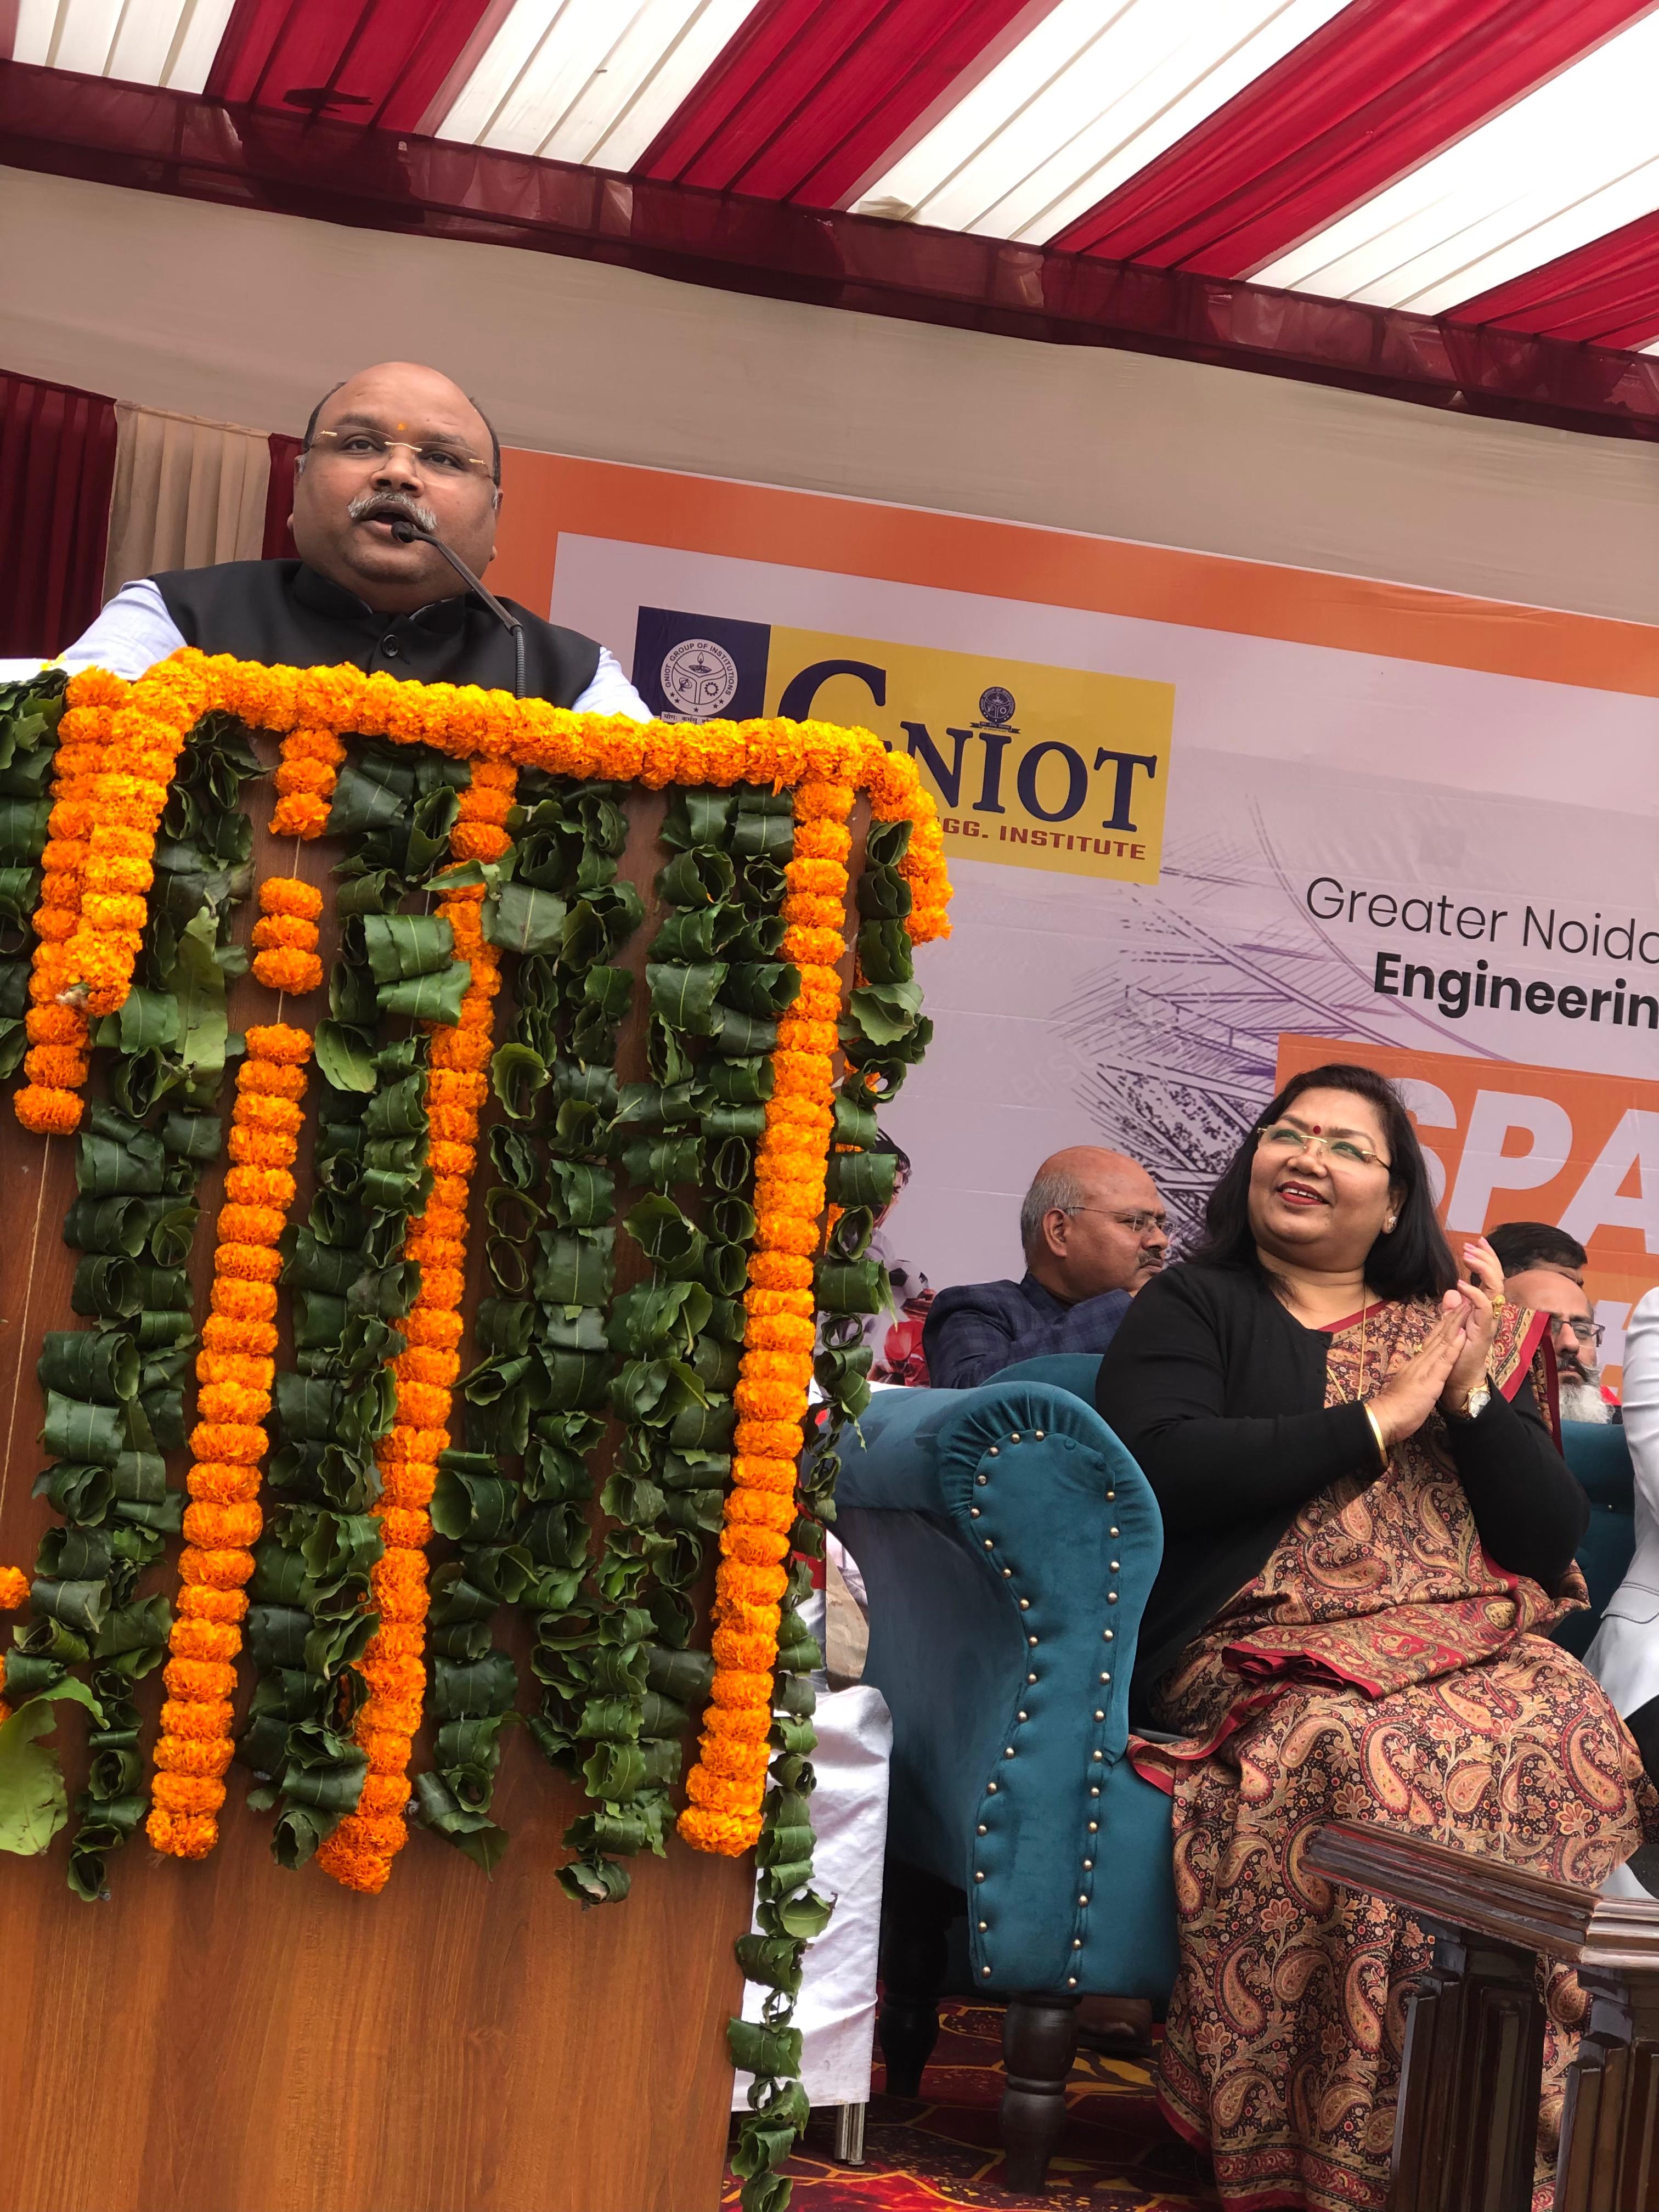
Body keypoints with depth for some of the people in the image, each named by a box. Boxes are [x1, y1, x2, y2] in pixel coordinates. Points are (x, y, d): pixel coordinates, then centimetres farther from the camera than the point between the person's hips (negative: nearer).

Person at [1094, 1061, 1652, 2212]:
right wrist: (1380, 1418, -5)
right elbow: (1159, 1468, -9)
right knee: (1365, 1755, -36)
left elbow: (1554, 1539, 15)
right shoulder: (1193, 1307, 12)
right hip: (1270, 1657, -3)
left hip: (1473, 1644, 3)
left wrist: (1472, 1392, 1)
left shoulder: (1459, 1331, 22)